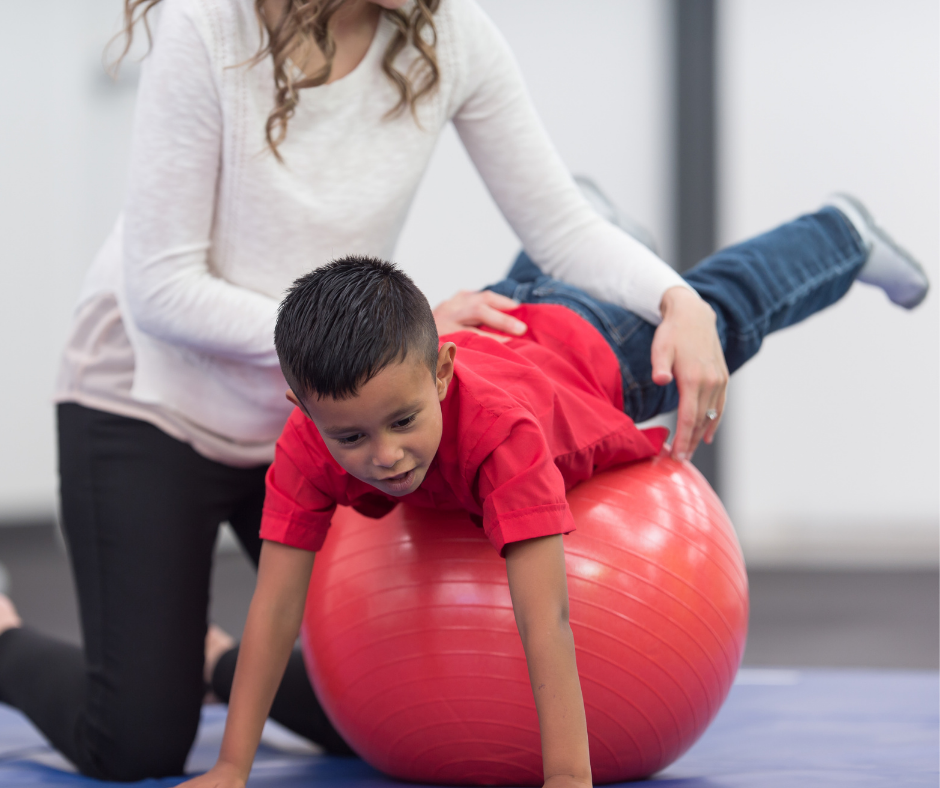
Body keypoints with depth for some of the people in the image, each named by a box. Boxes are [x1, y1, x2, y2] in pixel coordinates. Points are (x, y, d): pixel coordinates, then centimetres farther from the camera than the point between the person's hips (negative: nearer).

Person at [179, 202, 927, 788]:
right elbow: (276, 603, -39)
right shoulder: (308, 448, -42)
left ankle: (842, 234, 53)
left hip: (594, 351, -4)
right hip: (485, 325, 4)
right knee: (530, 282, 39)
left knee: (719, 313, 24)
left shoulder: (498, 428, -53)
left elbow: (546, 618, -57)